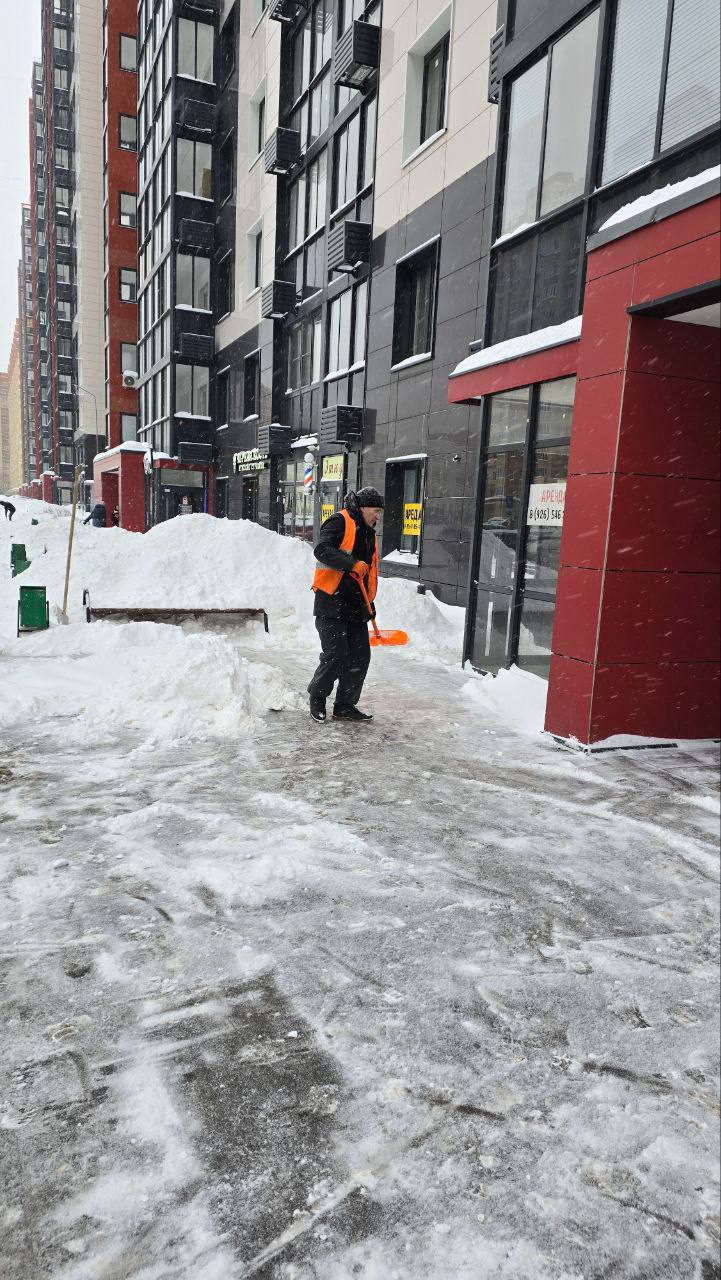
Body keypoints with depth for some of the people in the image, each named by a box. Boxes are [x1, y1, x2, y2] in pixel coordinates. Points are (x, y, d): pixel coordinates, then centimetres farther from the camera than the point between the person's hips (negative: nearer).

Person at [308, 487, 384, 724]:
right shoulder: (340, 522, -4)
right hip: (331, 603, -8)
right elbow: (322, 550, -20)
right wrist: (352, 564, -28)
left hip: (356, 607, 8)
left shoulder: (370, 534, 22)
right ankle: (317, 697, 15)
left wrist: (369, 602, 24)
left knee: (360, 657, 4)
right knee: (335, 656, -9)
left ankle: (345, 705, 17)